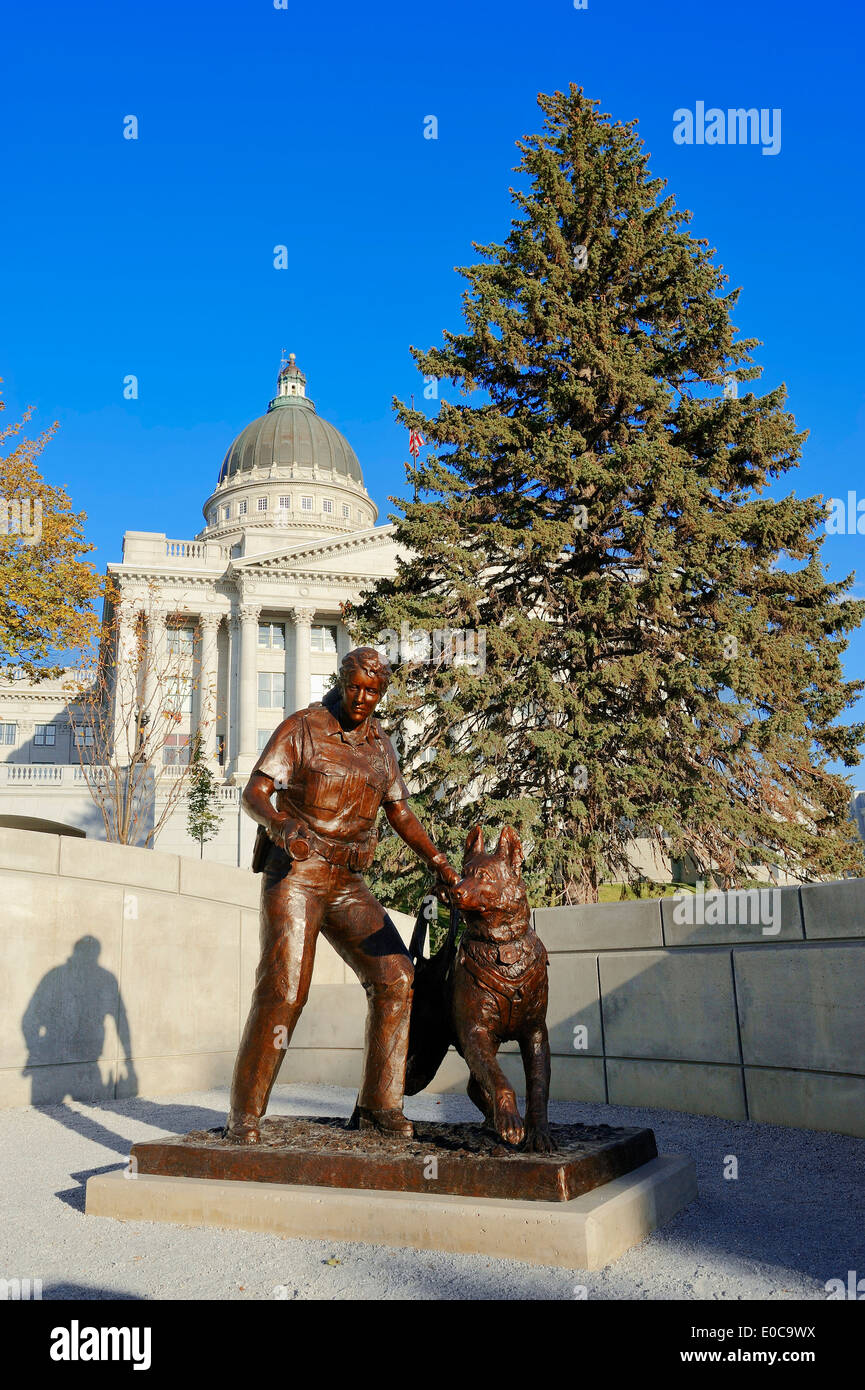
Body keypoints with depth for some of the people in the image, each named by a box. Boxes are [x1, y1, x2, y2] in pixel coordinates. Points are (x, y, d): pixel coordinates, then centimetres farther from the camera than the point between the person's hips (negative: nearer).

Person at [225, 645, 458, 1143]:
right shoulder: (301, 728, -5)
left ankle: (379, 1104, 2)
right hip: (294, 874, -5)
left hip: (346, 884, 5)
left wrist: (441, 864, 7)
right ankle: (246, 1111, -3)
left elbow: (401, 813, 17)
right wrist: (280, 824, -36)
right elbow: (254, 793, -14)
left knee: (395, 977, -7)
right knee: (284, 987, -18)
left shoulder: (380, 743, 12)